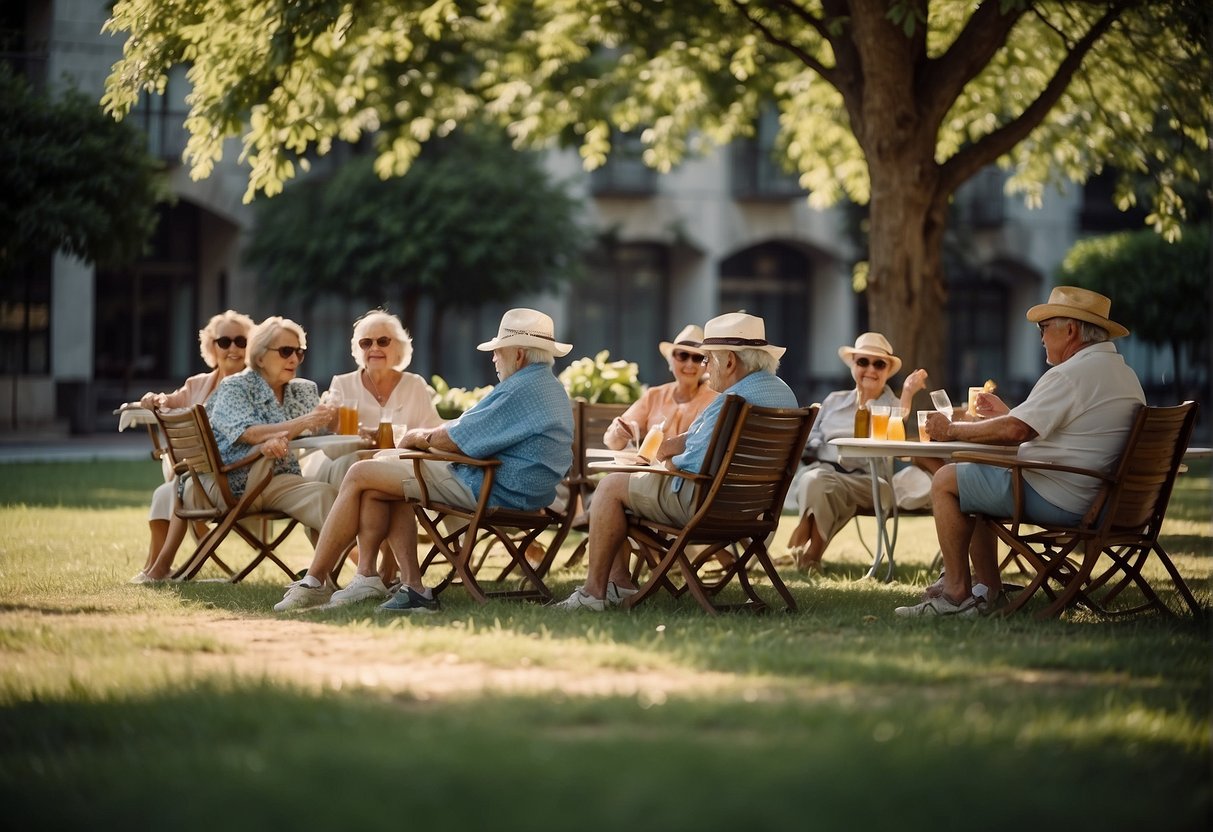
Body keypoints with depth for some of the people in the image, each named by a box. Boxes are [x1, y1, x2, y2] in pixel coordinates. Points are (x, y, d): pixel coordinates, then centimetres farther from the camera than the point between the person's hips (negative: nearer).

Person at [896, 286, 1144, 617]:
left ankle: (957, 595, 1)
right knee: (974, 480, 24)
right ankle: (987, 590, 21)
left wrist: (952, 429, -10)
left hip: (1059, 498, -10)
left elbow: (1015, 431, -23)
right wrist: (1009, 414, 25)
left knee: (946, 481, 0)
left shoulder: (1071, 375, -18)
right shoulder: (1125, 374, 14)